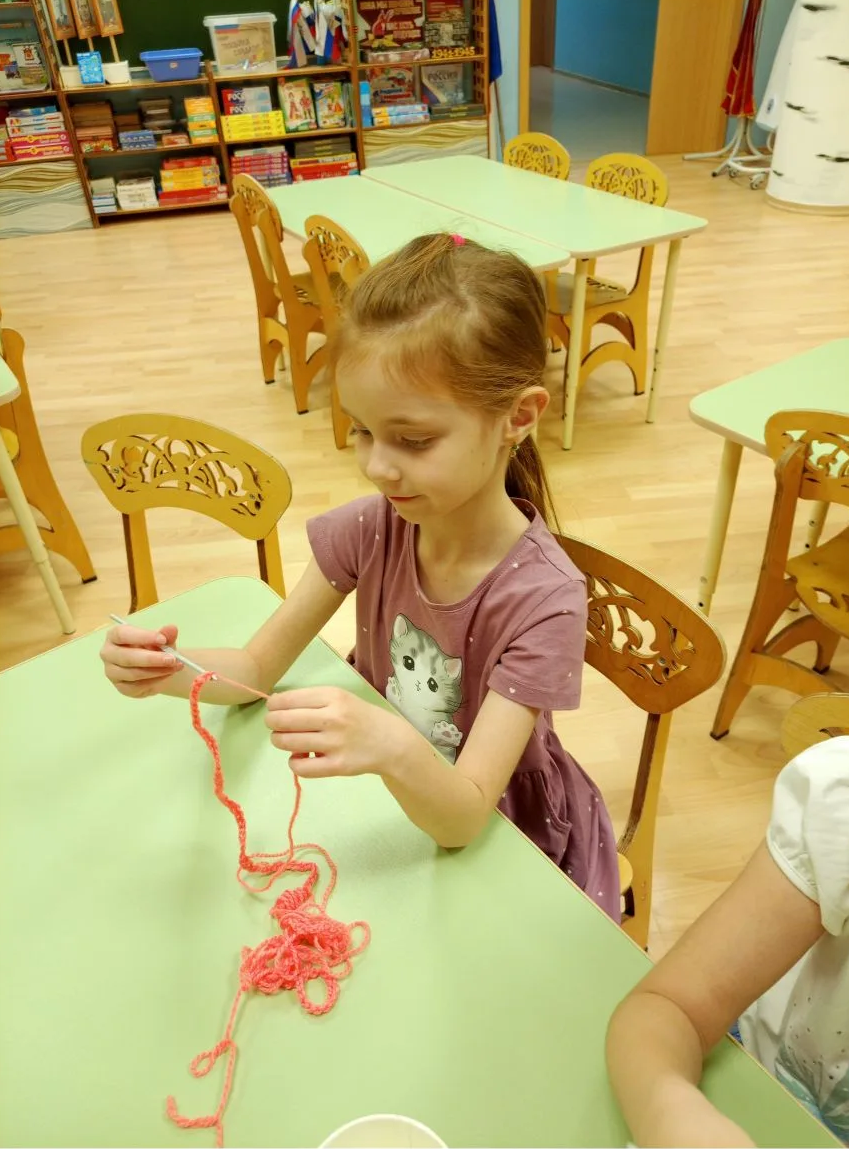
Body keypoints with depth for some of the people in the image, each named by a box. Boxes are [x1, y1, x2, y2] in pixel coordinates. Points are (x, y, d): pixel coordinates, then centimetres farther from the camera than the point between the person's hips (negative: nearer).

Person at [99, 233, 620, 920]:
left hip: (504, 834, -2)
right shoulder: (370, 529, -16)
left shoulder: (543, 597, -29)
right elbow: (258, 667, -7)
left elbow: (462, 817, -30)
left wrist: (394, 750, -51)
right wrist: (168, 671, -28)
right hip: (384, 799, 3)